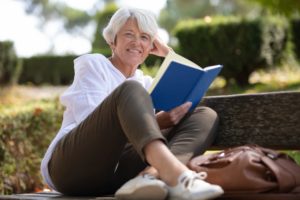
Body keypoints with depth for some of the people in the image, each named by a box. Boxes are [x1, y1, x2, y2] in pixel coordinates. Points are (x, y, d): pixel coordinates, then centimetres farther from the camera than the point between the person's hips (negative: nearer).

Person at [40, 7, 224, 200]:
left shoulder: (145, 82, 28)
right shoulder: (92, 64, 10)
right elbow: (95, 122, -6)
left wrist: (169, 54, 23)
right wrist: (155, 123, -17)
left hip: (117, 171, 5)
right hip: (74, 166, -5)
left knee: (206, 115, -9)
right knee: (130, 90, -29)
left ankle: (150, 175, -42)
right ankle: (173, 174, -57)